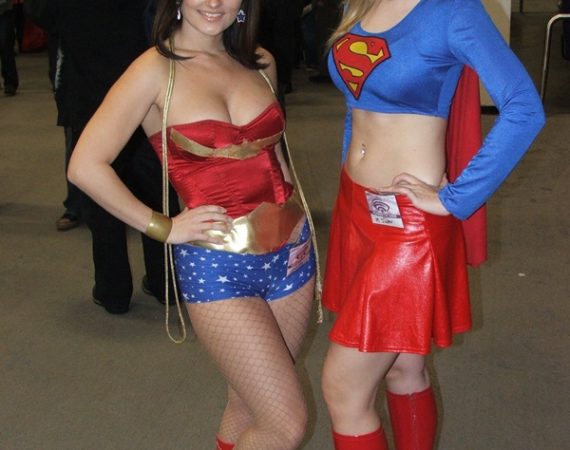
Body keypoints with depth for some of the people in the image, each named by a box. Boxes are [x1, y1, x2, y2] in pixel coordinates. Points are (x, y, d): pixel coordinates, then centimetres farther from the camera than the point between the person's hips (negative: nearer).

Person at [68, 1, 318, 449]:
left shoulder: (260, 63, 7)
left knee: (248, 404, 16)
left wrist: (296, 212, 6)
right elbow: (86, 166, -11)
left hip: (291, 252, 5)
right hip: (216, 265, -5)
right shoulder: (156, 69, -9)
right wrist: (164, 227, -10)